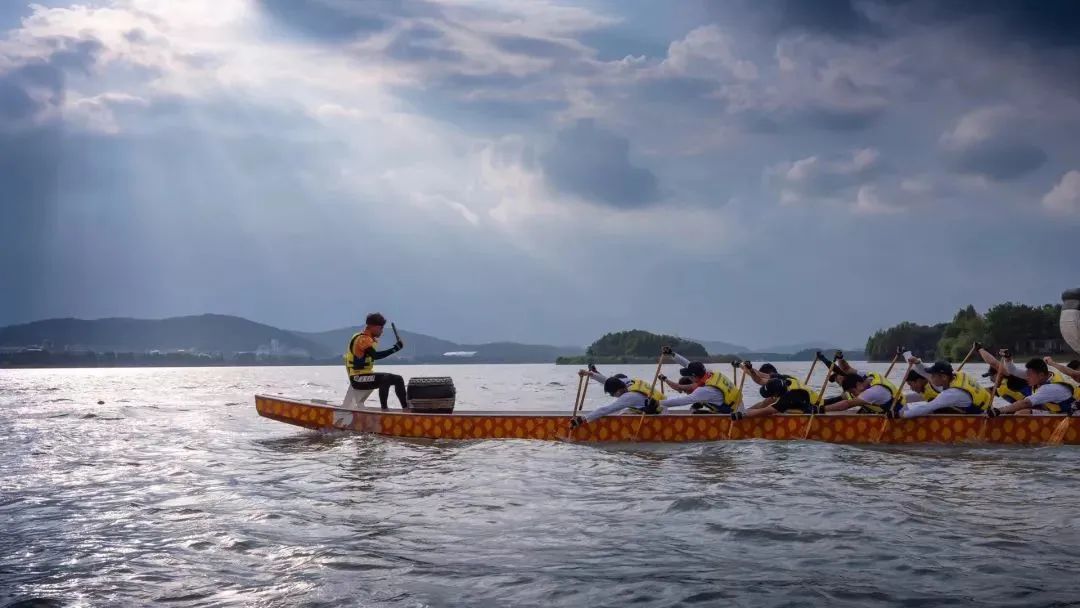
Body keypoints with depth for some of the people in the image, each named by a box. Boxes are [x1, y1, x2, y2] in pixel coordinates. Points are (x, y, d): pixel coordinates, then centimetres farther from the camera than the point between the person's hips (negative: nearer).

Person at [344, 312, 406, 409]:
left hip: (366, 374, 10)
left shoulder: (369, 339, 15)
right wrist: (395, 348, -32)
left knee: (398, 379, 9)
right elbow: (375, 356, -31)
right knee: (386, 378, -33)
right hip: (358, 379, -10)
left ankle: (406, 408, 11)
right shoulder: (363, 339, -17)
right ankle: (384, 408, -35)